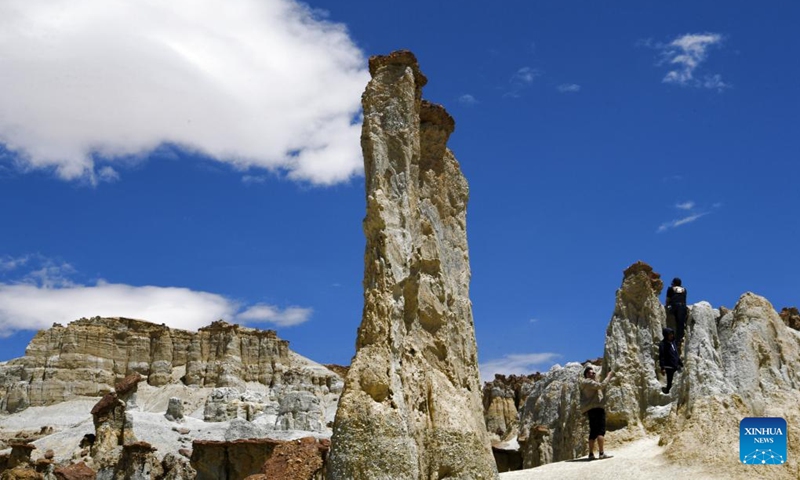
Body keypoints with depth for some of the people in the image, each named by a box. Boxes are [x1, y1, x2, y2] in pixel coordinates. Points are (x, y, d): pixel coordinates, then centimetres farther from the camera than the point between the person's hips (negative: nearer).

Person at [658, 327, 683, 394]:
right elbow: (661, 357, -15)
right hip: (669, 367, -7)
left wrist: (681, 364, 21)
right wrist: (662, 368, -21)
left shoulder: (673, 342, 13)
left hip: (676, 367, 7)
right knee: (670, 384, -4)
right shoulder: (662, 344, -10)